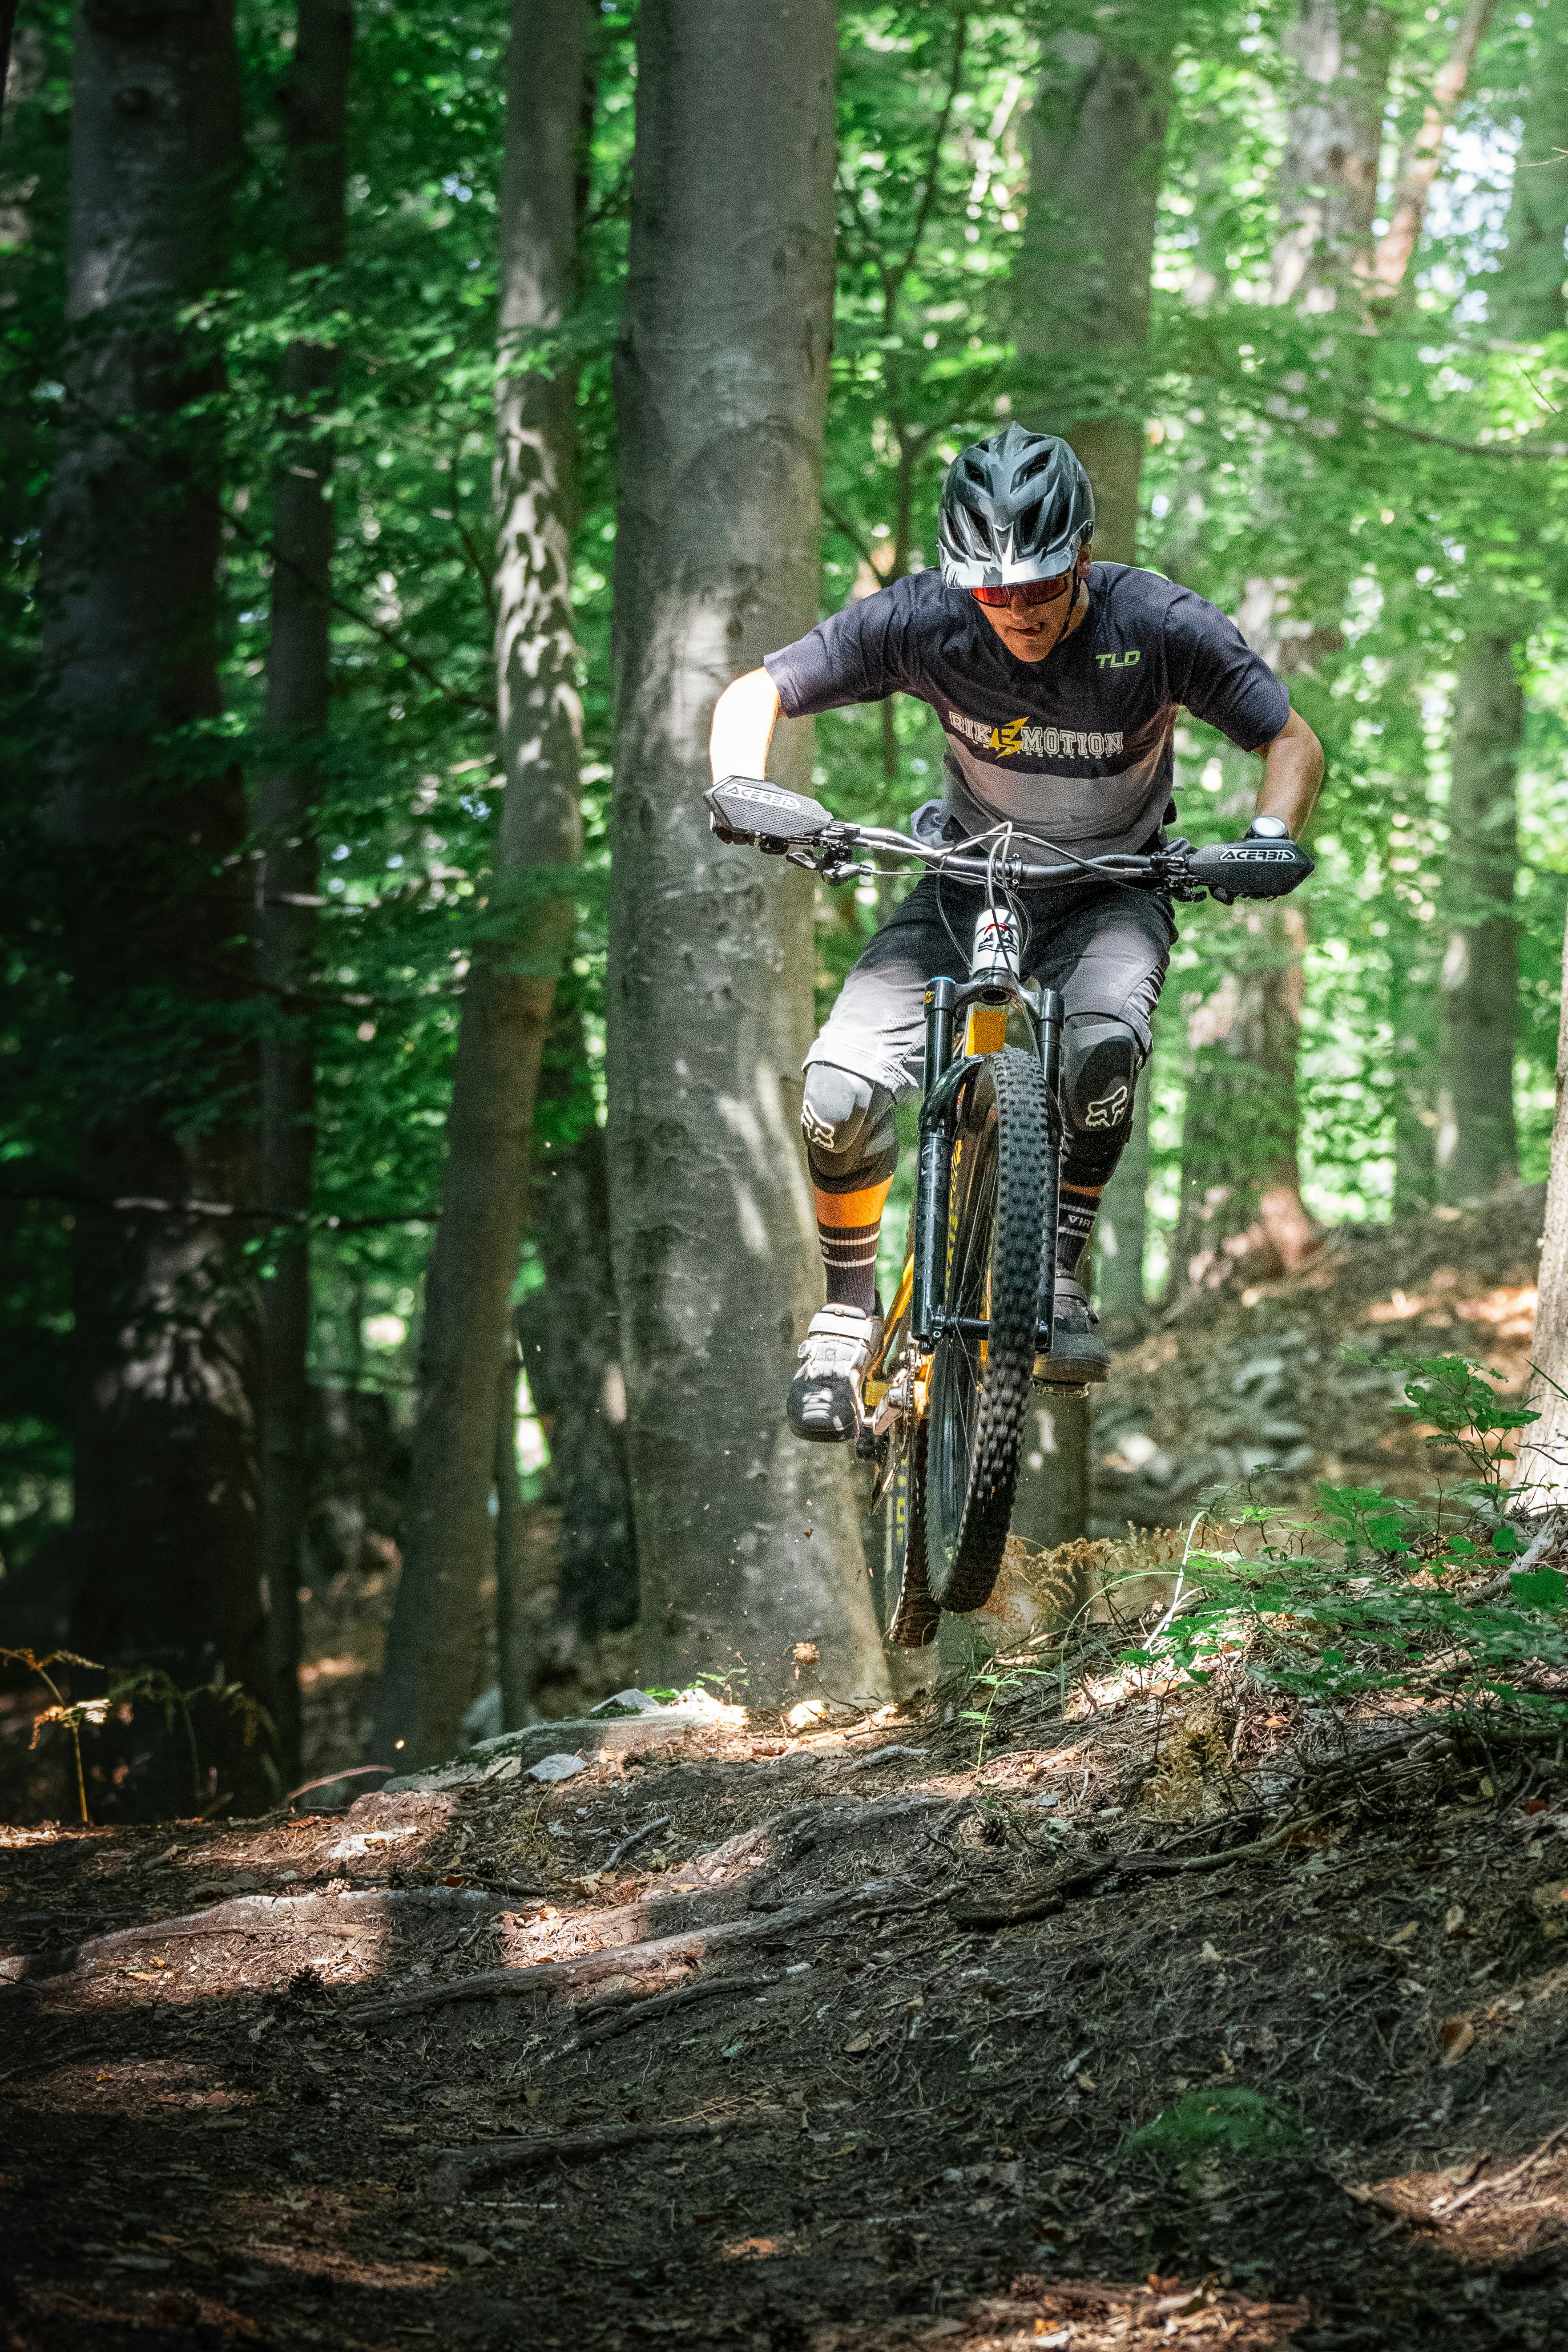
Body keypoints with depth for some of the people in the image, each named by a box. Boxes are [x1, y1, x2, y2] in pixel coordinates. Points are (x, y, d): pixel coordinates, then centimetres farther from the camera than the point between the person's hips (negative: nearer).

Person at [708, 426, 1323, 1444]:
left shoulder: (1157, 625, -22)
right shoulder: (923, 619, -20)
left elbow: (1293, 739, -11)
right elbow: (755, 693, -11)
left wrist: (1269, 838, -32)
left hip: (1110, 893, -1)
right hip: (967, 889, 1)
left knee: (1105, 1043, -36)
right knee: (840, 1091, -20)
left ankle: (1064, 1279, -16)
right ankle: (850, 1310, 5)